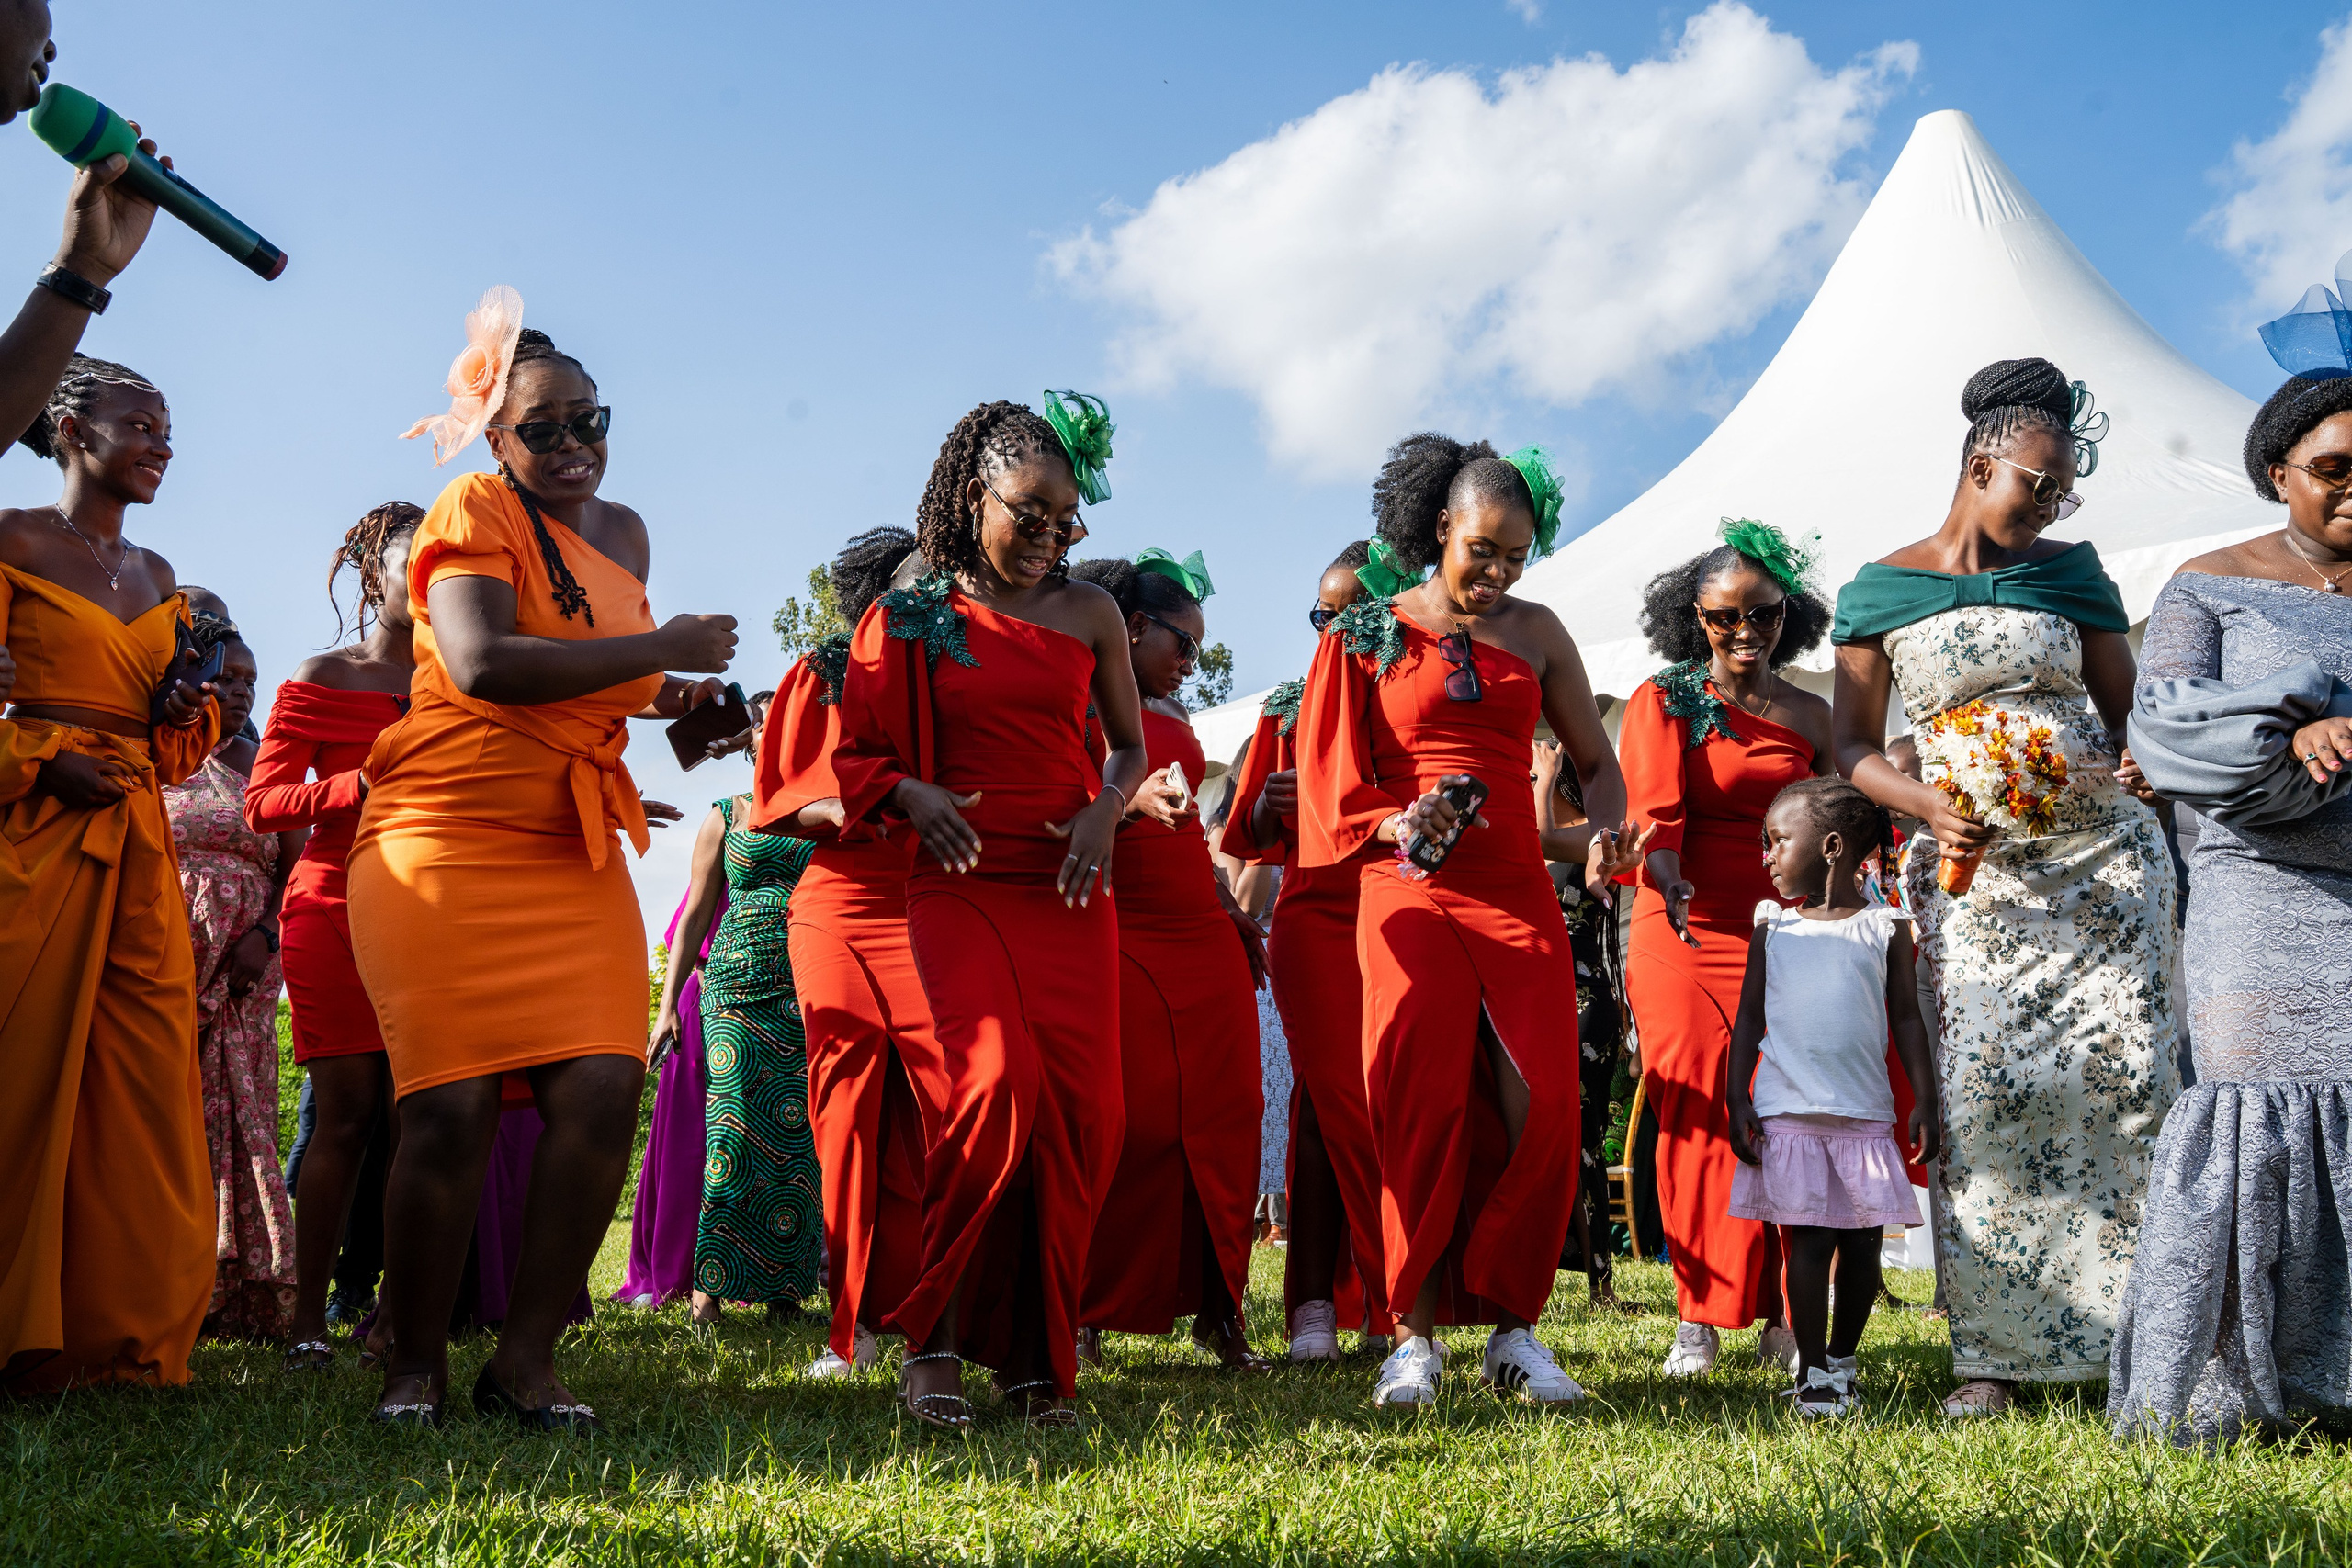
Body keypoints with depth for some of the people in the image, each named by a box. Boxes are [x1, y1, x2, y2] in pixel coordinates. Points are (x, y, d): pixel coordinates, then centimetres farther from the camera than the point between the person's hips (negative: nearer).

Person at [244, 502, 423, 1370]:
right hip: (335, 908, -3)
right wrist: (359, 785, -18)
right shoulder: (320, 679, 4)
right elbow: (261, 801, -3)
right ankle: (308, 1320, 1)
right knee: (345, 1110, -6)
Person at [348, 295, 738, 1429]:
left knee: (603, 1093, -10)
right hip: (446, 840, -6)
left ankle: (525, 1361, 3)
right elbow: (481, 664, -20)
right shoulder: (476, 510, -3)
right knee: (453, 1109, -9)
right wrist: (658, 648, -15)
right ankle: (414, 1366, 10)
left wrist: (662, 699, 13)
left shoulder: (624, 534, 19)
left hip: (577, 858, 6)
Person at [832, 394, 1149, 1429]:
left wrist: (1106, 810, -2)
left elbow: (1130, 745, 19)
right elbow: (857, 753, 12)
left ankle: (1035, 1354, 8)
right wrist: (911, 792, -9)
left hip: (1068, 887, 3)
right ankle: (931, 1335, -8)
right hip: (960, 881, -2)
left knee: (1079, 1110, -7)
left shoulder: (1089, 613, 12)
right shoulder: (908, 619, 7)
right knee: (997, 1083, -23)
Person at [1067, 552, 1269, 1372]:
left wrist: (1229, 906, 23)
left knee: (1223, 1116, 1)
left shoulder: (1171, 713, 22)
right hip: (1116, 937, -7)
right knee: (1129, 1125, -9)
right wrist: (1131, 802, -27)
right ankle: (1085, 1315, 1)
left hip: (1201, 936, 7)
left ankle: (1217, 1307, 7)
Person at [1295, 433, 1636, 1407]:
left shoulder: (1537, 632, 13)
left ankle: (1512, 1329, 3)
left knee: (1537, 1106, -7)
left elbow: (1597, 761, 17)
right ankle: (1413, 1335, -1)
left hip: (1517, 890, 2)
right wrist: (1396, 825, -12)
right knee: (1421, 1105, -7)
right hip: (1409, 891, -2)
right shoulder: (1369, 635, 7)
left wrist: (1599, 832, -5)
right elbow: (1334, 784, 7)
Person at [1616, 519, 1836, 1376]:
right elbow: (1652, 801, -10)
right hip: (1684, 930, -2)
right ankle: (1700, 1317, 0)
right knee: (1698, 1114, -7)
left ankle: (1782, 1316, 3)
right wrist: (1663, 876, -30)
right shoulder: (1663, 699, 5)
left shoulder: (1809, 715, 15)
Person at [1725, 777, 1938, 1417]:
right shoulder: (1774, 927, 7)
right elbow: (1749, 1019, 8)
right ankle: (1811, 1371, 9)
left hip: (1866, 1115, 0)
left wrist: (1925, 1101, 1)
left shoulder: (1886, 927, 4)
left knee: (1862, 1244, 5)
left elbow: (1907, 1019, 7)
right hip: (1788, 1112, 0)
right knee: (1808, 1241, -2)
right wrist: (1738, 1100, 0)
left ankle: (1842, 1358, 24)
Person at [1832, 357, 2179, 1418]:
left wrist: (2140, 773, -10)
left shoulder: (2070, 572, 9)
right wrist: (1929, 811, -15)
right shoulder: (1881, 591, 3)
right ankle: (1995, 1351, 1)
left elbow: (2126, 708, 13)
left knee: (2129, 1072, -6)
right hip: (1976, 870, -1)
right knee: (1989, 1086, -8)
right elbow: (1854, 747, 3)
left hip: (2104, 853, 2)